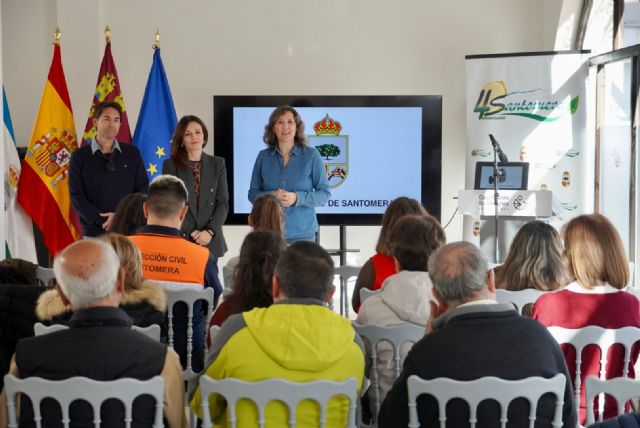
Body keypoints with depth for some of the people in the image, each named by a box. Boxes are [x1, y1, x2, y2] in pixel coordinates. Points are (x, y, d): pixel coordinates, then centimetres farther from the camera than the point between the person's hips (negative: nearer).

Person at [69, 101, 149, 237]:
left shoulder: (132, 154, 9)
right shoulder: (80, 157, 5)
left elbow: (143, 189, 6)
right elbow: (77, 197, 1)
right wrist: (103, 220, -11)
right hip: (94, 232, -1)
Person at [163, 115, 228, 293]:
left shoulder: (217, 164, 10)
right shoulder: (170, 165, 5)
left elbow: (223, 202, 5)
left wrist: (209, 232, -9)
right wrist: (190, 233, -10)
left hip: (210, 241, 2)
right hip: (180, 239, -2)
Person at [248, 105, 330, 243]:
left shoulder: (311, 155, -1)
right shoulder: (263, 157, 5)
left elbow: (324, 194, -1)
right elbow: (252, 193, 8)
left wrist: (297, 198, -18)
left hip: (302, 233, -1)